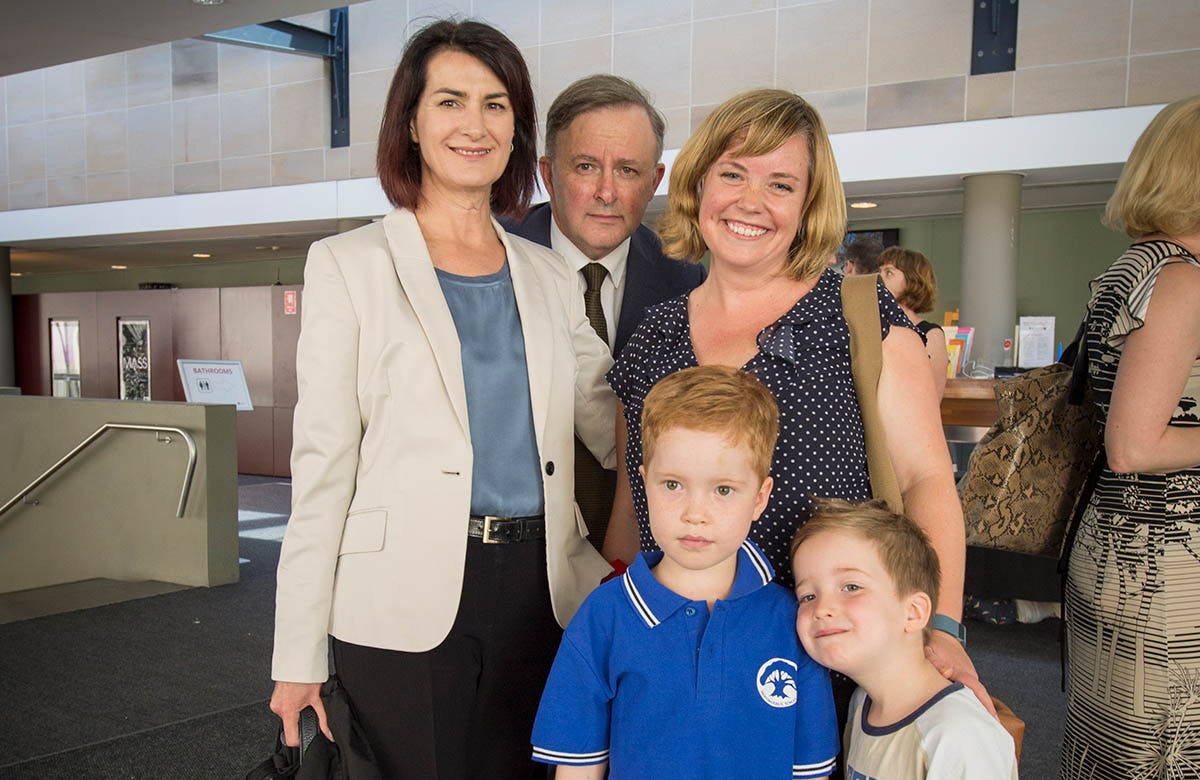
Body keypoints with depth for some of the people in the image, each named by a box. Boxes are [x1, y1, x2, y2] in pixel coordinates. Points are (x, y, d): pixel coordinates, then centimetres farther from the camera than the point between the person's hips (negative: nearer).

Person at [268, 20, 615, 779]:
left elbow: (614, 424, 9)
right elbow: (324, 464, -4)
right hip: (406, 601, -3)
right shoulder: (350, 264, 0)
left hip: (535, 590, 4)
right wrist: (301, 657, -6)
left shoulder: (546, 275, 11)